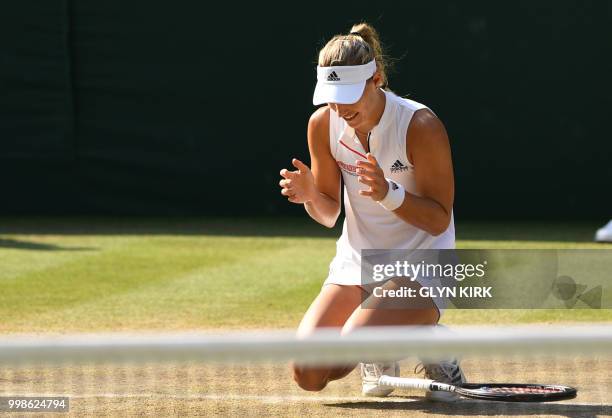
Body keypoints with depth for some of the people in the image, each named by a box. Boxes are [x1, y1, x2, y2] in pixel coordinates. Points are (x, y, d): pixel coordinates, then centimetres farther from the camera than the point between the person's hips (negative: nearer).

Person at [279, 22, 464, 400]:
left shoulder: (420, 125, -20)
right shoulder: (323, 124, -5)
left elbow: (439, 220, -16)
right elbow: (329, 215, 5)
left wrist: (389, 193, -33)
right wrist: (311, 195, -18)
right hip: (356, 264, 5)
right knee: (309, 374, -12)